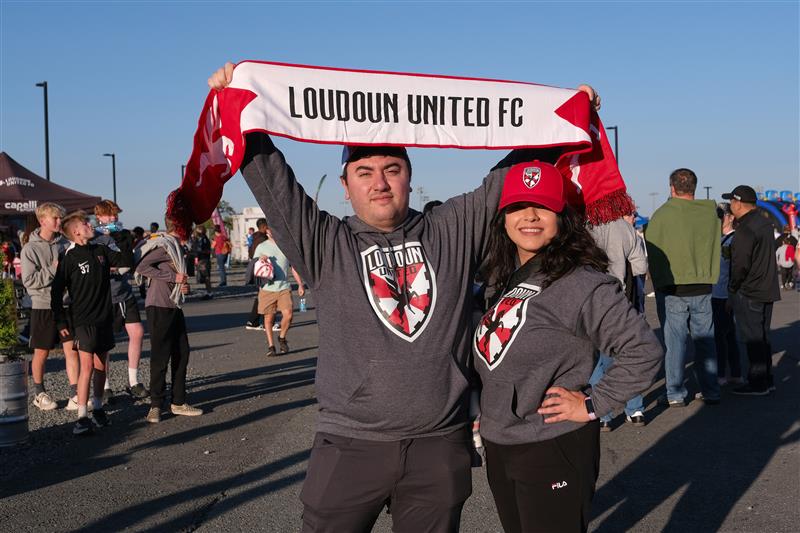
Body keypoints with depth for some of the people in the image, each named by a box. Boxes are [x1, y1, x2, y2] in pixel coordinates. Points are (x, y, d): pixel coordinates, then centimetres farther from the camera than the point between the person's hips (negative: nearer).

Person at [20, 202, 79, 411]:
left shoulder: (65, 244, 5)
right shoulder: (30, 248, -5)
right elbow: (29, 281, -12)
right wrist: (53, 269, -15)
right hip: (43, 306, -3)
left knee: (72, 349, -2)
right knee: (41, 353, 9)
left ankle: (75, 394, 2)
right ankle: (39, 393, 26)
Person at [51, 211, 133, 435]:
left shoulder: (101, 251, 8)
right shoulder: (69, 257, -7)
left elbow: (127, 262, 12)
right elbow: (57, 291, -6)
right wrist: (61, 322, -7)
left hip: (104, 318, 5)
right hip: (84, 321, -5)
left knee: (101, 366, 12)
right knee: (87, 368, -10)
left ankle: (97, 407, 26)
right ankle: (82, 417, -5)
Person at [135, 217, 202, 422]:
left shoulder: (177, 246, 16)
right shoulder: (164, 244, -13)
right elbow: (141, 267, -22)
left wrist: (182, 286, 5)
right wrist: (174, 277, -19)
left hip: (174, 306, 9)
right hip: (159, 306, -9)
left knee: (181, 353, 10)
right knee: (160, 356, -4)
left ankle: (178, 402, 19)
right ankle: (156, 405, 5)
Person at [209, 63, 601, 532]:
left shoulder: (454, 232, 6)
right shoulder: (326, 245, 2)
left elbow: (505, 179, 8)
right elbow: (273, 182, -4)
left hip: (441, 446, 2)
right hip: (350, 445, -1)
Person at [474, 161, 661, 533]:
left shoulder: (581, 282, -17)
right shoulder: (504, 279, 7)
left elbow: (644, 351, -18)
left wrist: (593, 405, -15)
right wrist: (482, 410, 10)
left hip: (553, 450, -8)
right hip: (497, 448, 8)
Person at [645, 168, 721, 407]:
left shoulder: (662, 214, -8)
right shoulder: (711, 213, 3)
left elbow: (650, 251, -4)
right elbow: (717, 249, 10)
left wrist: (657, 282, 8)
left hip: (672, 288, -3)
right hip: (703, 288, 3)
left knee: (675, 340, 2)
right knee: (705, 340, 11)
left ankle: (675, 394, 7)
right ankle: (710, 391, 17)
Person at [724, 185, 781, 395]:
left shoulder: (745, 229, -19)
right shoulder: (764, 223, 11)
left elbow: (741, 264, -21)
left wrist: (732, 288, -7)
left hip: (748, 293, -9)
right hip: (767, 290, 9)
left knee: (752, 338, -3)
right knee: (762, 337, 16)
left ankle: (757, 383, 2)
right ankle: (767, 380, 22)